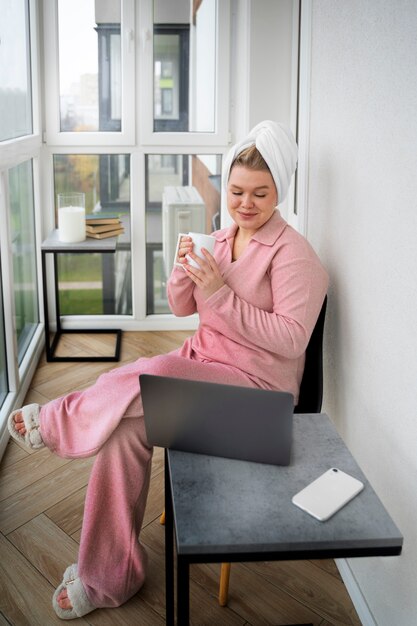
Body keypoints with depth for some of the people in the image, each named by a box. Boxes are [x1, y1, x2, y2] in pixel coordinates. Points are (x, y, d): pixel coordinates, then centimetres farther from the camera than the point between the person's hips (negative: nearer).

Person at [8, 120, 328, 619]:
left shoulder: (293, 253, -11)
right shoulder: (220, 239, 10)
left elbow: (290, 340, -19)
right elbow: (180, 308, 12)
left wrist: (221, 294, -23)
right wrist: (184, 270, -10)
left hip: (257, 385, -6)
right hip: (201, 362, 6)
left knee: (152, 376, -31)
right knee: (125, 427, -18)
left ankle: (57, 421, -3)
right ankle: (108, 576, -5)